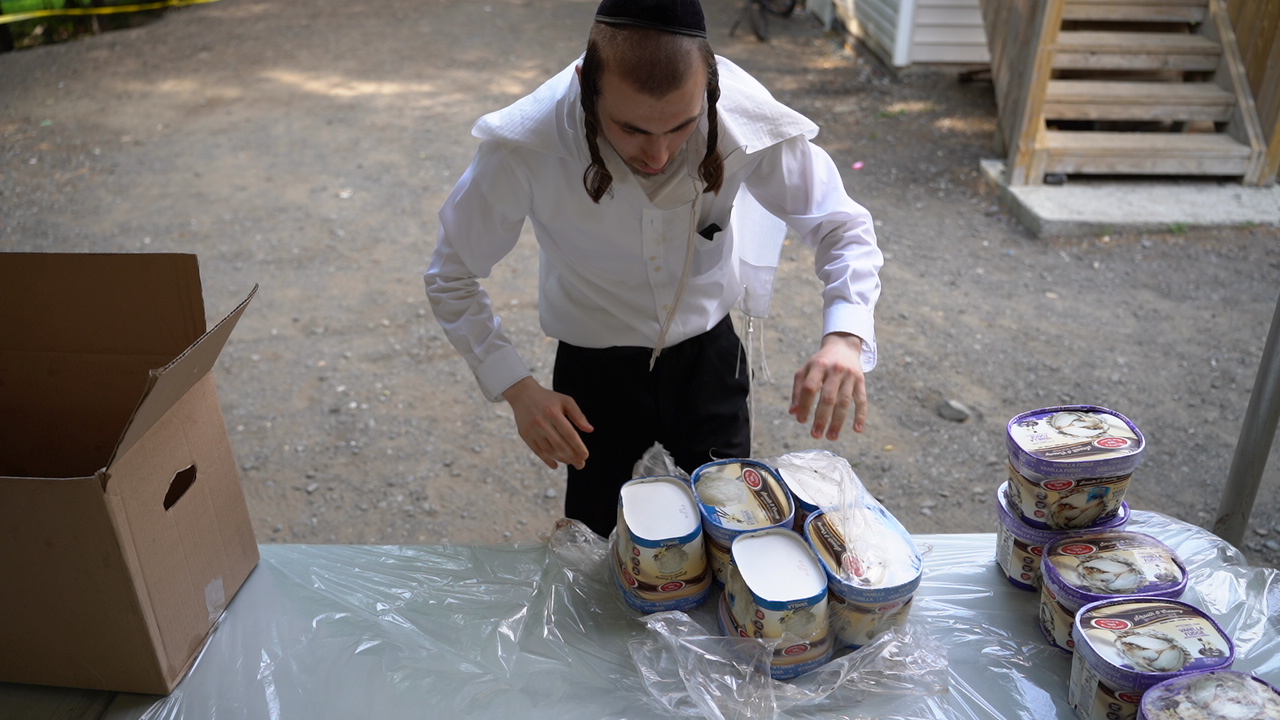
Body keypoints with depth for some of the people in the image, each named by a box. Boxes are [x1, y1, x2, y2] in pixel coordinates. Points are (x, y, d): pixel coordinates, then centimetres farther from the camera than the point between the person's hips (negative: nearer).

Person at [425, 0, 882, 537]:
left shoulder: (749, 121, -28)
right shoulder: (524, 147, -31)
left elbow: (843, 226, -13)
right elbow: (451, 277, -15)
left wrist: (846, 338, -32)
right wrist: (515, 387, -26)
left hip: (709, 352, 2)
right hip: (594, 366, -1)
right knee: (593, 540, 16)